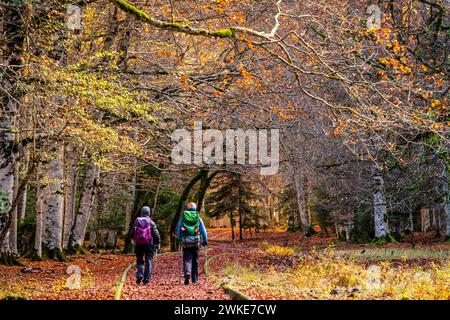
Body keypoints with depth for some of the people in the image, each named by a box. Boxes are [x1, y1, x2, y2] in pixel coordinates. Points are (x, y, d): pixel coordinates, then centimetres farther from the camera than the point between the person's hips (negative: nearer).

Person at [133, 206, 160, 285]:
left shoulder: (136, 222, 3)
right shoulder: (151, 223, -5)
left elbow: (133, 234, 10)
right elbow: (156, 234, -8)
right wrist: (158, 243, 5)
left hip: (139, 244, 2)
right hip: (149, 244, -2)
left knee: (139, 260, 12)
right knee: (148, 261, 4)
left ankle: (139, 274, -9)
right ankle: (146, 279, 1)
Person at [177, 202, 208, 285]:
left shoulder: (183, 217, 7)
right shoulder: (198, 218, 7)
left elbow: (178, 229, 9)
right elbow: (203, 230, 6)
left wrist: (179, 239, 17)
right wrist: (205, 240, 11)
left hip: (186, 241, -1)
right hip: (196, 241, 1)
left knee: (187, 259, 1)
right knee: (195, 261, 8)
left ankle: (187, 273, -27)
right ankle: (195, 279, 11)